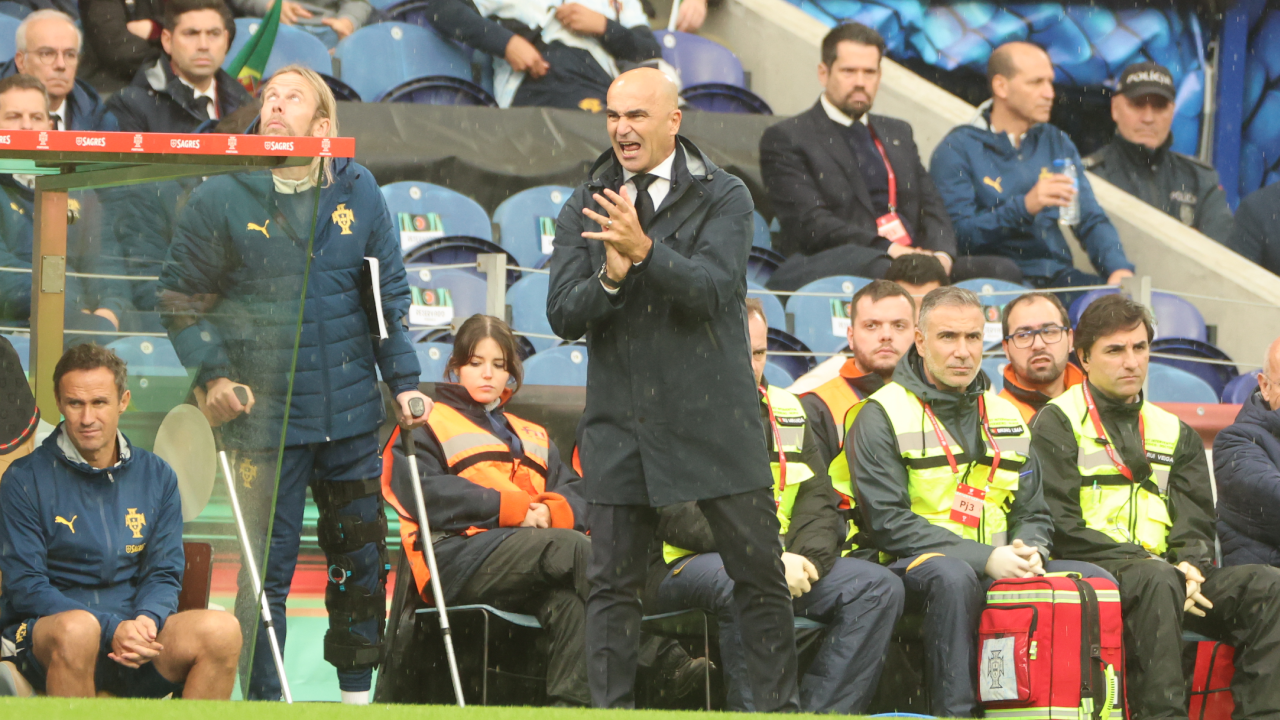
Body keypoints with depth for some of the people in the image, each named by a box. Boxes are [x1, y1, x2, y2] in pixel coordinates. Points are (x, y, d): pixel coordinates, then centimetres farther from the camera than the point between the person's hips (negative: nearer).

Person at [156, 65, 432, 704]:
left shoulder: (357, 194, 5)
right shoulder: (220, 199, -4)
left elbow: (389, 296, 10)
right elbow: (182, 297, 0)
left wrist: (403, 381, 5)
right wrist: (211, 374, -10)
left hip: (351, 416, 3)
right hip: (266, 417, -3)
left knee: (362, 556, 12)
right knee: (266, 563, -2)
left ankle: (357, 689, 26)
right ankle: (265, 702, 6)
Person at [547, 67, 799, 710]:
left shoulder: (723, 198, -1)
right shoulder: (584, 210, 8)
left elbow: (713, 290, -15)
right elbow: (563, 316, 0)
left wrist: (645, 251, -30)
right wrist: (610, 277, -20)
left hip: (713, 418, -2)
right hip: (620, 422, 2)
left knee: (759, 573, 0)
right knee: (613, 583, 3)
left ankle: (775, 707, 9)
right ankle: (610, 713, 8)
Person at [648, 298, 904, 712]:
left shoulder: (786, 412, 19)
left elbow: (819, 500, 13)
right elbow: (677, 518, -13)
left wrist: (806, 559, -11)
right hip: (684, 567, -6)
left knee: (879, 587, -12)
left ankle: (821, 713, -19)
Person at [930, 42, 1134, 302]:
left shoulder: (1057, 144, 19)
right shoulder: (956, 150, 1)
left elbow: (1091, 221, 15)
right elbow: (958, 235, -10)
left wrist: (1119, 268, -6)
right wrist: (1024, 207, -23)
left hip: (1057, 275, 5)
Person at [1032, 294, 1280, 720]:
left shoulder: (1174, 433, 24)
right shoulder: (1058, 424, 6)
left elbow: (1196, 522, 17)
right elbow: (1059, 529, -5)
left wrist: (1189, 566, -8)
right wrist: (1146, 562, -13)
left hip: (1168, 574, 6)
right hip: (1092, 574, -6)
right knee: (1157, 582, -39)